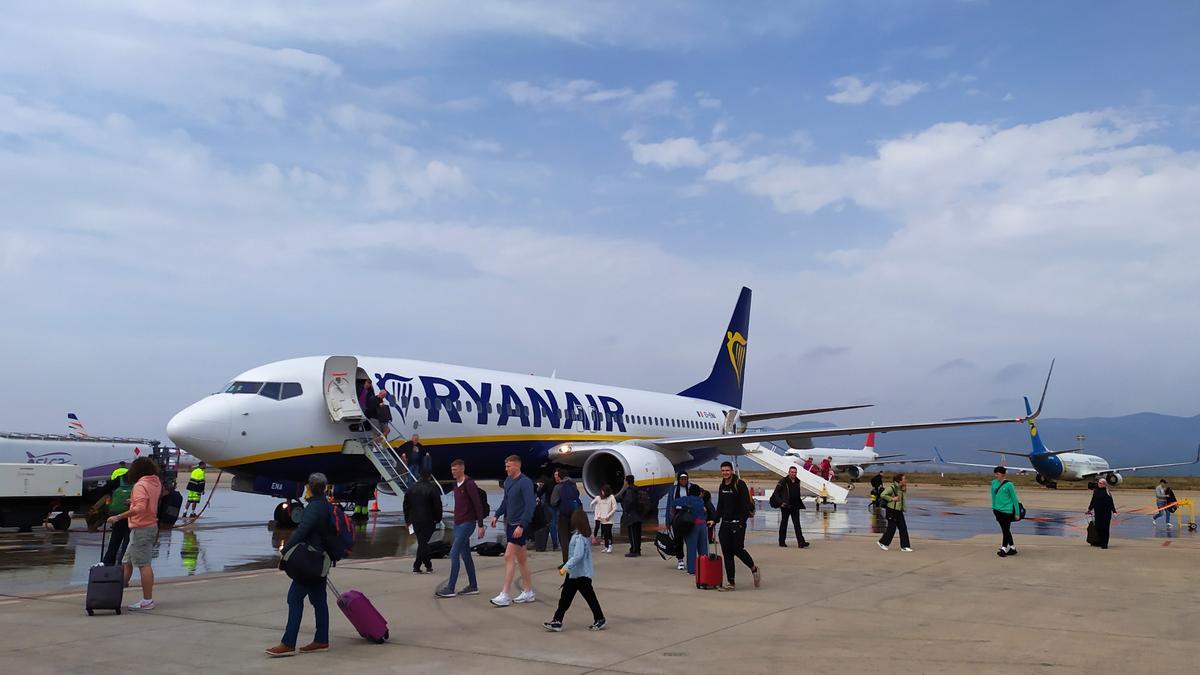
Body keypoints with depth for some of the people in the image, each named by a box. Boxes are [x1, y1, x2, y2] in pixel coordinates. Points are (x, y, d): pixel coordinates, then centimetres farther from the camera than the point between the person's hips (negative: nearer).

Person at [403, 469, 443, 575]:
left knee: (422, 542, 14)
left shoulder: (411, 489, 8)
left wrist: (408, 520, 17)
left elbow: (406, 506, 11)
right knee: (423, 543, -1)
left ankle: (428, 566, 18)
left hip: (415, 520, 5)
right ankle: (416, 566, -5)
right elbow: (438, 506, -9)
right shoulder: (433, 490, -7)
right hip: (428, 521, -5)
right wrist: (438, 519, 3)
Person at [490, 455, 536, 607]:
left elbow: (529, 506, -19)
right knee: (521, 558, 13)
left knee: (509, 556, -10)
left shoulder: (525, 483, -15)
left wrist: (521, 526, -24)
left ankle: (504, 595, -7)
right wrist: (497, 515, 11)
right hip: (510, 523, 8)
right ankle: (528, 592, 22)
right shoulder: (508, 481, 9)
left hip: (519, 525, -8)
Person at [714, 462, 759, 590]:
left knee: (738, 549, -8)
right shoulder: (721, 487, 14)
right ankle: (731, 582, 7)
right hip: (725, 523, 7)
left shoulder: (740, 484, -8)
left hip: (738, 523, -7)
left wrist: (742, 521, -19)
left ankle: (754, 569, 19)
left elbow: (746, 504, -13)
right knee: (727, 552, 3)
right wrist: (715, 520, 12)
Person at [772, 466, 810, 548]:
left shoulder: (797, 481, 10)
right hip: (785, 506, -5)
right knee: (784, 523, 5)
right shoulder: (783, 481, -8)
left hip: (795, 506, 5)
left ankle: (801, 542, -8)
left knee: (797, 524, -2)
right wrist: (780, 502, -13)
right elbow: (776, 492, -7)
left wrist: (801, 495, 8)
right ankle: (782, 542, 15)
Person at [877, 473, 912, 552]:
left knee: (903, 528, 3)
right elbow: (883, 495, -22)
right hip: (891, 511, -8)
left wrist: (905, 486, 9)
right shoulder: (892, 487, -16)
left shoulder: (901, 488, 9)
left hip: (899, 511, 8)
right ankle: (882, 542, 16)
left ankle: (904, 546, 6)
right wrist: (892, 499, -22)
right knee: (892, 528, -2)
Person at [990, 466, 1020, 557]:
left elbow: (1014, 498, -6)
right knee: (1004, 529, 12)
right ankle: (1012, 548, 23)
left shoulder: (1009, 484, -10)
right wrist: (993, 508, 15)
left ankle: (1004, 549, -2)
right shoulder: (994, 483, 5)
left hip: (1007, 510, -6)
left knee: (1006, 530, -3)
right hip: (998, 510, 6)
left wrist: (1017, 513, -6)